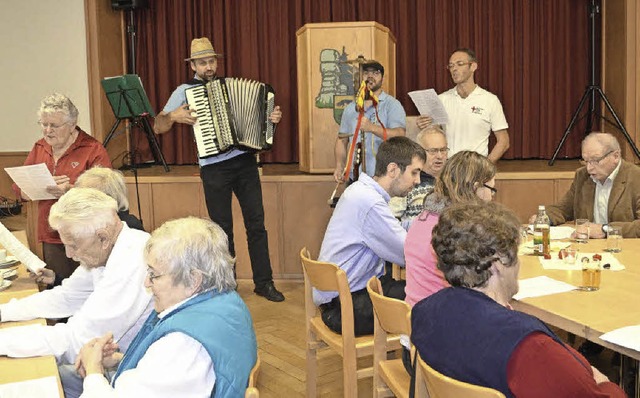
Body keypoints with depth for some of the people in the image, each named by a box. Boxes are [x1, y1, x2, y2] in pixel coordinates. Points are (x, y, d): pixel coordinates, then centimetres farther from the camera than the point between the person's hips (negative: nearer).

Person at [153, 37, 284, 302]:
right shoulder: (185, 91, 3)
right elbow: (158, 127, 0)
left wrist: (272, 117, 1)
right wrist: (173, 116, -20)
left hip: (244, 162, 3)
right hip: (214, 168, -3)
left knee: (256, 223, 3)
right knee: (222, 229, 6)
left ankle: (264, 282, 12)